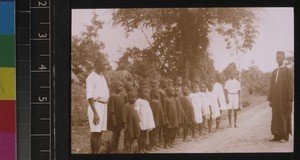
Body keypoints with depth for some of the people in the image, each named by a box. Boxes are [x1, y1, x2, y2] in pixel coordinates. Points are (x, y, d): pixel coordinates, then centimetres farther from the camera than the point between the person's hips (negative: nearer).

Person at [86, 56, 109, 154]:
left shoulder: (102, 77, 16)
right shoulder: (91, 78, -9)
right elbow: (90, 97, -14)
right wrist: (95, 113, -19)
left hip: (104, 106, 8)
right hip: (96, 106, -7)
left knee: (100, 132, 7)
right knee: (95, 132, -7)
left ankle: (98, 152, 11)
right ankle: (93, 153, -2)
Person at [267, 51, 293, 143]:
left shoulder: (288, 71, -4)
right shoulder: (274, 72, 13)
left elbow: (291, 86, -8)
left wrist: (290, 100, -14)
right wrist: (270, 99, 10)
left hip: (284, 99, -5)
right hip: (275, 100, 5)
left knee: (284, 117, 0)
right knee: (276, 117, 6)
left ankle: (285, 136, 5)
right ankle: (277, 136, 11)